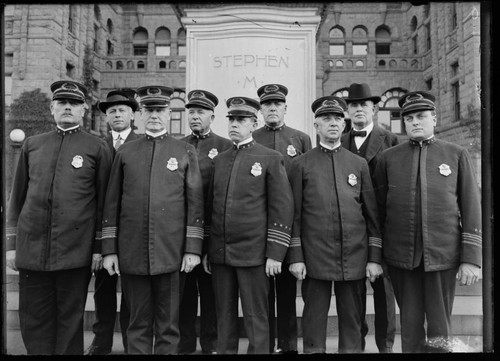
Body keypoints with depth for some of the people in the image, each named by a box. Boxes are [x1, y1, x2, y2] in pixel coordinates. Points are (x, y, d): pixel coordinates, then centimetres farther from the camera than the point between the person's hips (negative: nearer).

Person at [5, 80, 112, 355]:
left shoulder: (97, 148, 1)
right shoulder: (32, 145, 11)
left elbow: (103, 202, 0)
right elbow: (17, 198, 13)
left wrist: (98, 248, -3)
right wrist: (11, 244, 10)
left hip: (75, 250, -3)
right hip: (31, 249, 3)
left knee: (70, 320, 8)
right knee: (33, 319, 11)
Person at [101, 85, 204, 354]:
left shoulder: (186, 152, 4)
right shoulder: (124, 152, 8)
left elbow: (195, 203, 1)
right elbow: (112, 204, 7)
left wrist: (193, 249, -5)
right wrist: (109, 250, 3)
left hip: (171, 254, -1)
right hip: (132, 254, 1)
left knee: (168, 324, 10)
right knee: (138, 323, 13)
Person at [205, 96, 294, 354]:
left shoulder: (271, 158, -2)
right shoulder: (219, 159, 12)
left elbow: (282, 207, -6)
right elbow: (211, 205, 15)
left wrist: (274, 254, -10)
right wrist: (206, 250, 12)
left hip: (253, 254, -4)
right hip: (219, 254, 5)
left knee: (256, 318, 6)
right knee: (224, 316, 14)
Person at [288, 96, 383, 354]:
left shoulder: (359, 164, 9)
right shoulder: (301, 164, 3)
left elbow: (372, 214, 7)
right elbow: (294, 214, 0)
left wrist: (375, 258, 3)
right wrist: (295, 257, -4)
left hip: (355, 258, 2)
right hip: (315, 258, -2)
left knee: (352, 320, 12)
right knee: (314, 320, 7)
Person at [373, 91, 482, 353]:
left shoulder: (457, 155, 4)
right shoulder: (388, 158, 5)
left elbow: (471, 209, 1)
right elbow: (379, 209, 7)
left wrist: (471, 259, -4)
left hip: (443, 255, 0)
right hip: (401, 257, 1)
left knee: (439, 330, 9)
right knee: (410, 325, 10)